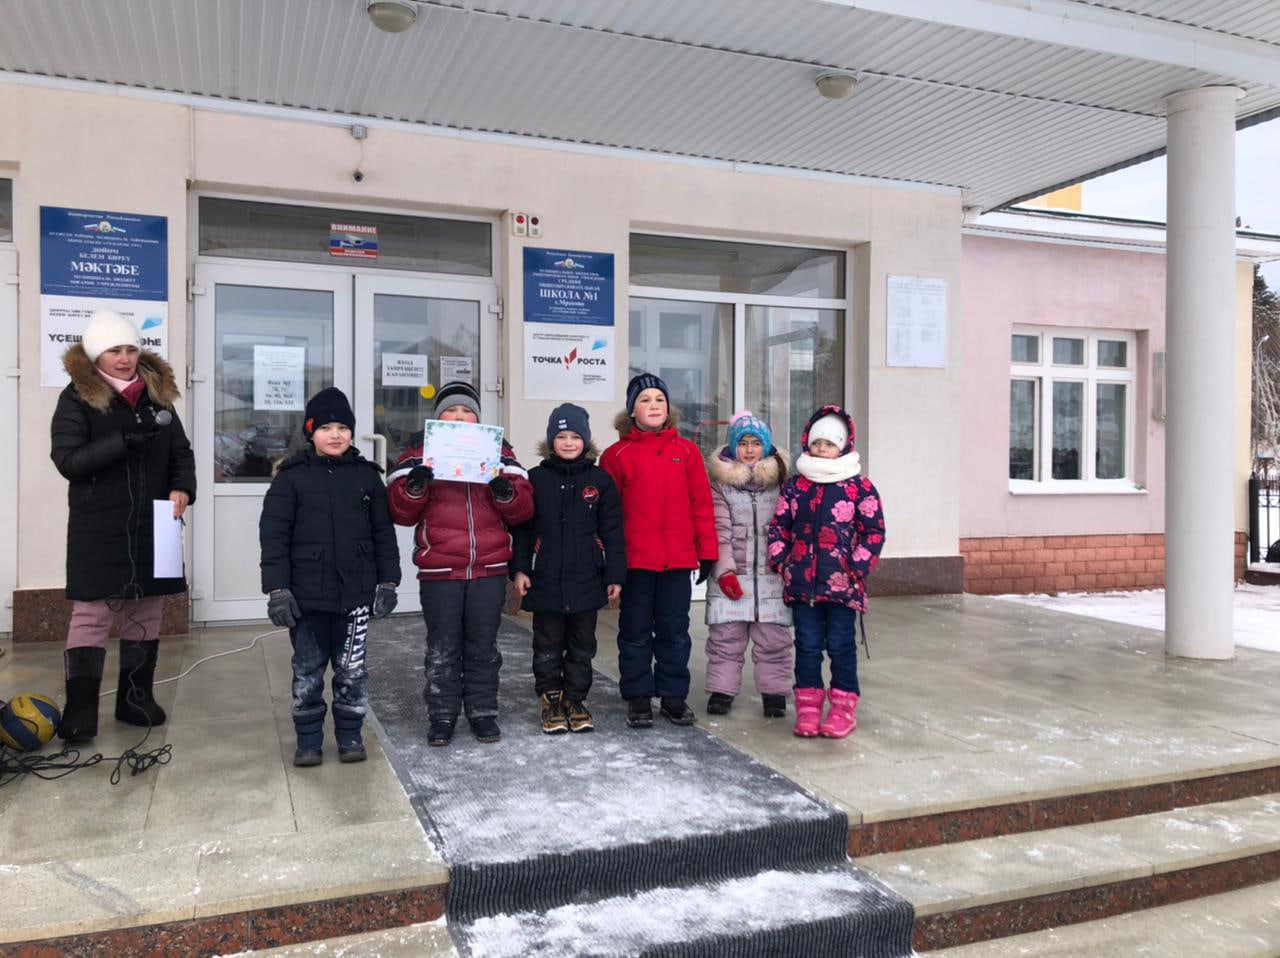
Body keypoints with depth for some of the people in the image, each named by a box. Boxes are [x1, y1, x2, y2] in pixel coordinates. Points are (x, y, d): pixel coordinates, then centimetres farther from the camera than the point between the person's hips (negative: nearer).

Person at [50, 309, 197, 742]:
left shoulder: (158, 393, 9)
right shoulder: (77, 398, -4)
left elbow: (181, 451, 11)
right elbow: (67, 460, -12)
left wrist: (182, 488, -8)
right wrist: (124, 441, -24)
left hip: (152, 524, 4)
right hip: (98, 527, -4)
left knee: (146, 611, 10)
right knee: (92, 613, -4)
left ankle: (135, 697, 22)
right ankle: (80, 708, 4)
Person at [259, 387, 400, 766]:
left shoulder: (367, 475, 5)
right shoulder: (291, 476, -2)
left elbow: (384, 533, 7)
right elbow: (274, 536, -4)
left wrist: (387, 581, 2)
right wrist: (277, 589, -11)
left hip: (356, 592, 1)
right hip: (308, 594, -1)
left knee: (352, 670, 8)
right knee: (308, 671, 9)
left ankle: (350, 736, 24)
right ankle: (308, 740, 23)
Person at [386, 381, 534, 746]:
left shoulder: (498, 450, 11)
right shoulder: (419, 451, 7)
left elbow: (523, 509, 5)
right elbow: (400, 511, 0)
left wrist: (504, 489, -16)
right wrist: (416, 483, -18)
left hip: (489, 571, 1)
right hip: (439, 572, -1)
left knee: (483, 647, 10)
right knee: (442, 650, 6)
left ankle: (483, 712, 22)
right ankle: (442, 716, 19)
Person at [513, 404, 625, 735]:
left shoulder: (600, 480, 0)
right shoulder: (536, 478, 0)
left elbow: (612, 532, 1)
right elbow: (523, 528, 3)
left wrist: (614, 575, -3)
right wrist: (520, 568, -4)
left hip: (587, 580, 1)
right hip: (546, 580, 0)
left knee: (582, 646, 12)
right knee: (548, 647, 9)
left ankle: (576, 700, 25)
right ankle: (551, 701, 23)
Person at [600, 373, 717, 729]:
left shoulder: (686, 451, 5)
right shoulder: (617, 455, 0)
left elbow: (701, 503, 5)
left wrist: (707, 550, 3)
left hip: (678, 559, 2)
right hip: (634, 560, -1)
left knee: (675, 630, 11)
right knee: (636, 632, 9)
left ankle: (674, 696, 24)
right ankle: (638, 698, 20)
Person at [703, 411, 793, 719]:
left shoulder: (780, 480, 6)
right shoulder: (720, 481, 2)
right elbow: (720, 530, -4)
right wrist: (725, 570, -11)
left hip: (771, 573, 1)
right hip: (731, 575, -1)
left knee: (773, 637, 4)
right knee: (725, 636, 4)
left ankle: (774, 692, 17)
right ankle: (721, 690, 16)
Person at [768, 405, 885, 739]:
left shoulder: (859, 486, -1)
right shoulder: (794, 486, 8)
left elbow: (874, 531, -2)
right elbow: (779, 526, 11)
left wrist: (858, 569, -8)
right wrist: (781, 562, 1)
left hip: (842, 583, -2)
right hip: (801, 582, 3)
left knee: (840, 645, 5)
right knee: (807, 645, 8)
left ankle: (844, 709, 17)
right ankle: (808, 707, 17)